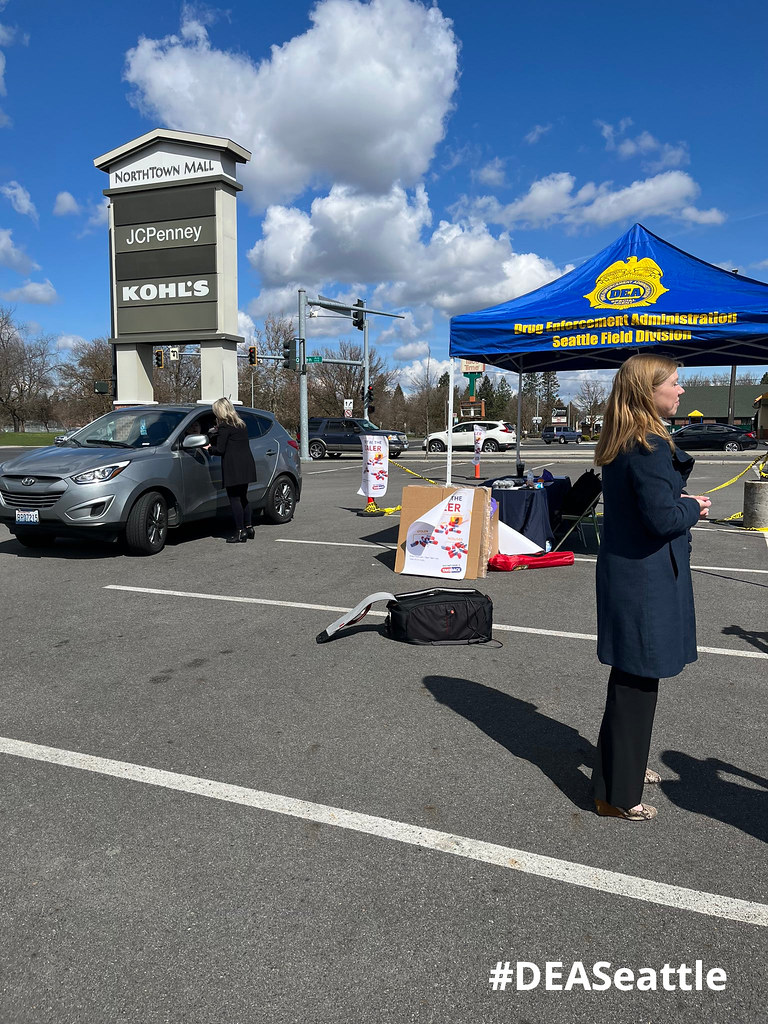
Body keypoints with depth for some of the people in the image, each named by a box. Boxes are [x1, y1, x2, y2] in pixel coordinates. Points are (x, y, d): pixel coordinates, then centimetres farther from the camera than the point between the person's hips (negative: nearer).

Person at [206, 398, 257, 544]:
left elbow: (220, 450, -12)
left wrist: (210, 448, 9)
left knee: (235, 500, -3)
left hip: (233, 468, -8)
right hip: (246, 465, 8)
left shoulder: (224, 427, -9)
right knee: (243, 498, 18)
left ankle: (240, 533, -2)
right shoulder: (241, 425, 16)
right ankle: (248, 528, 23)